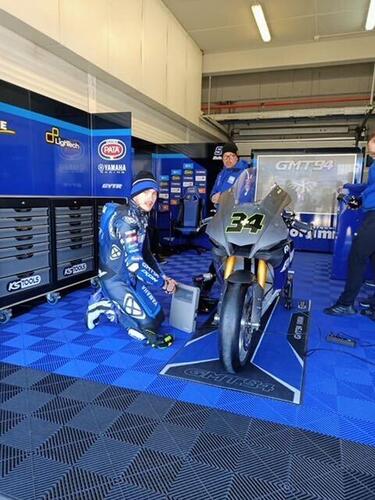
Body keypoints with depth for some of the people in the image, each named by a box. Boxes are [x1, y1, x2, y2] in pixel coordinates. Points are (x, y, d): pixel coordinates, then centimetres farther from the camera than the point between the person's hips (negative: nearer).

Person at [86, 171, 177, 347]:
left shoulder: (140, 217, 7)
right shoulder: (126, 218, -23)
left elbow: (146, 253, 13)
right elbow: (134, 263, -27)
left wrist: (164, 278, 4)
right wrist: (163, 283, -18)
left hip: (128, 277, 9)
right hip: (116, 279, -9)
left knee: (157, 315, 14)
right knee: (150, 323, -11)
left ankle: (105, 301, 14)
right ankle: (106, 306, 2)